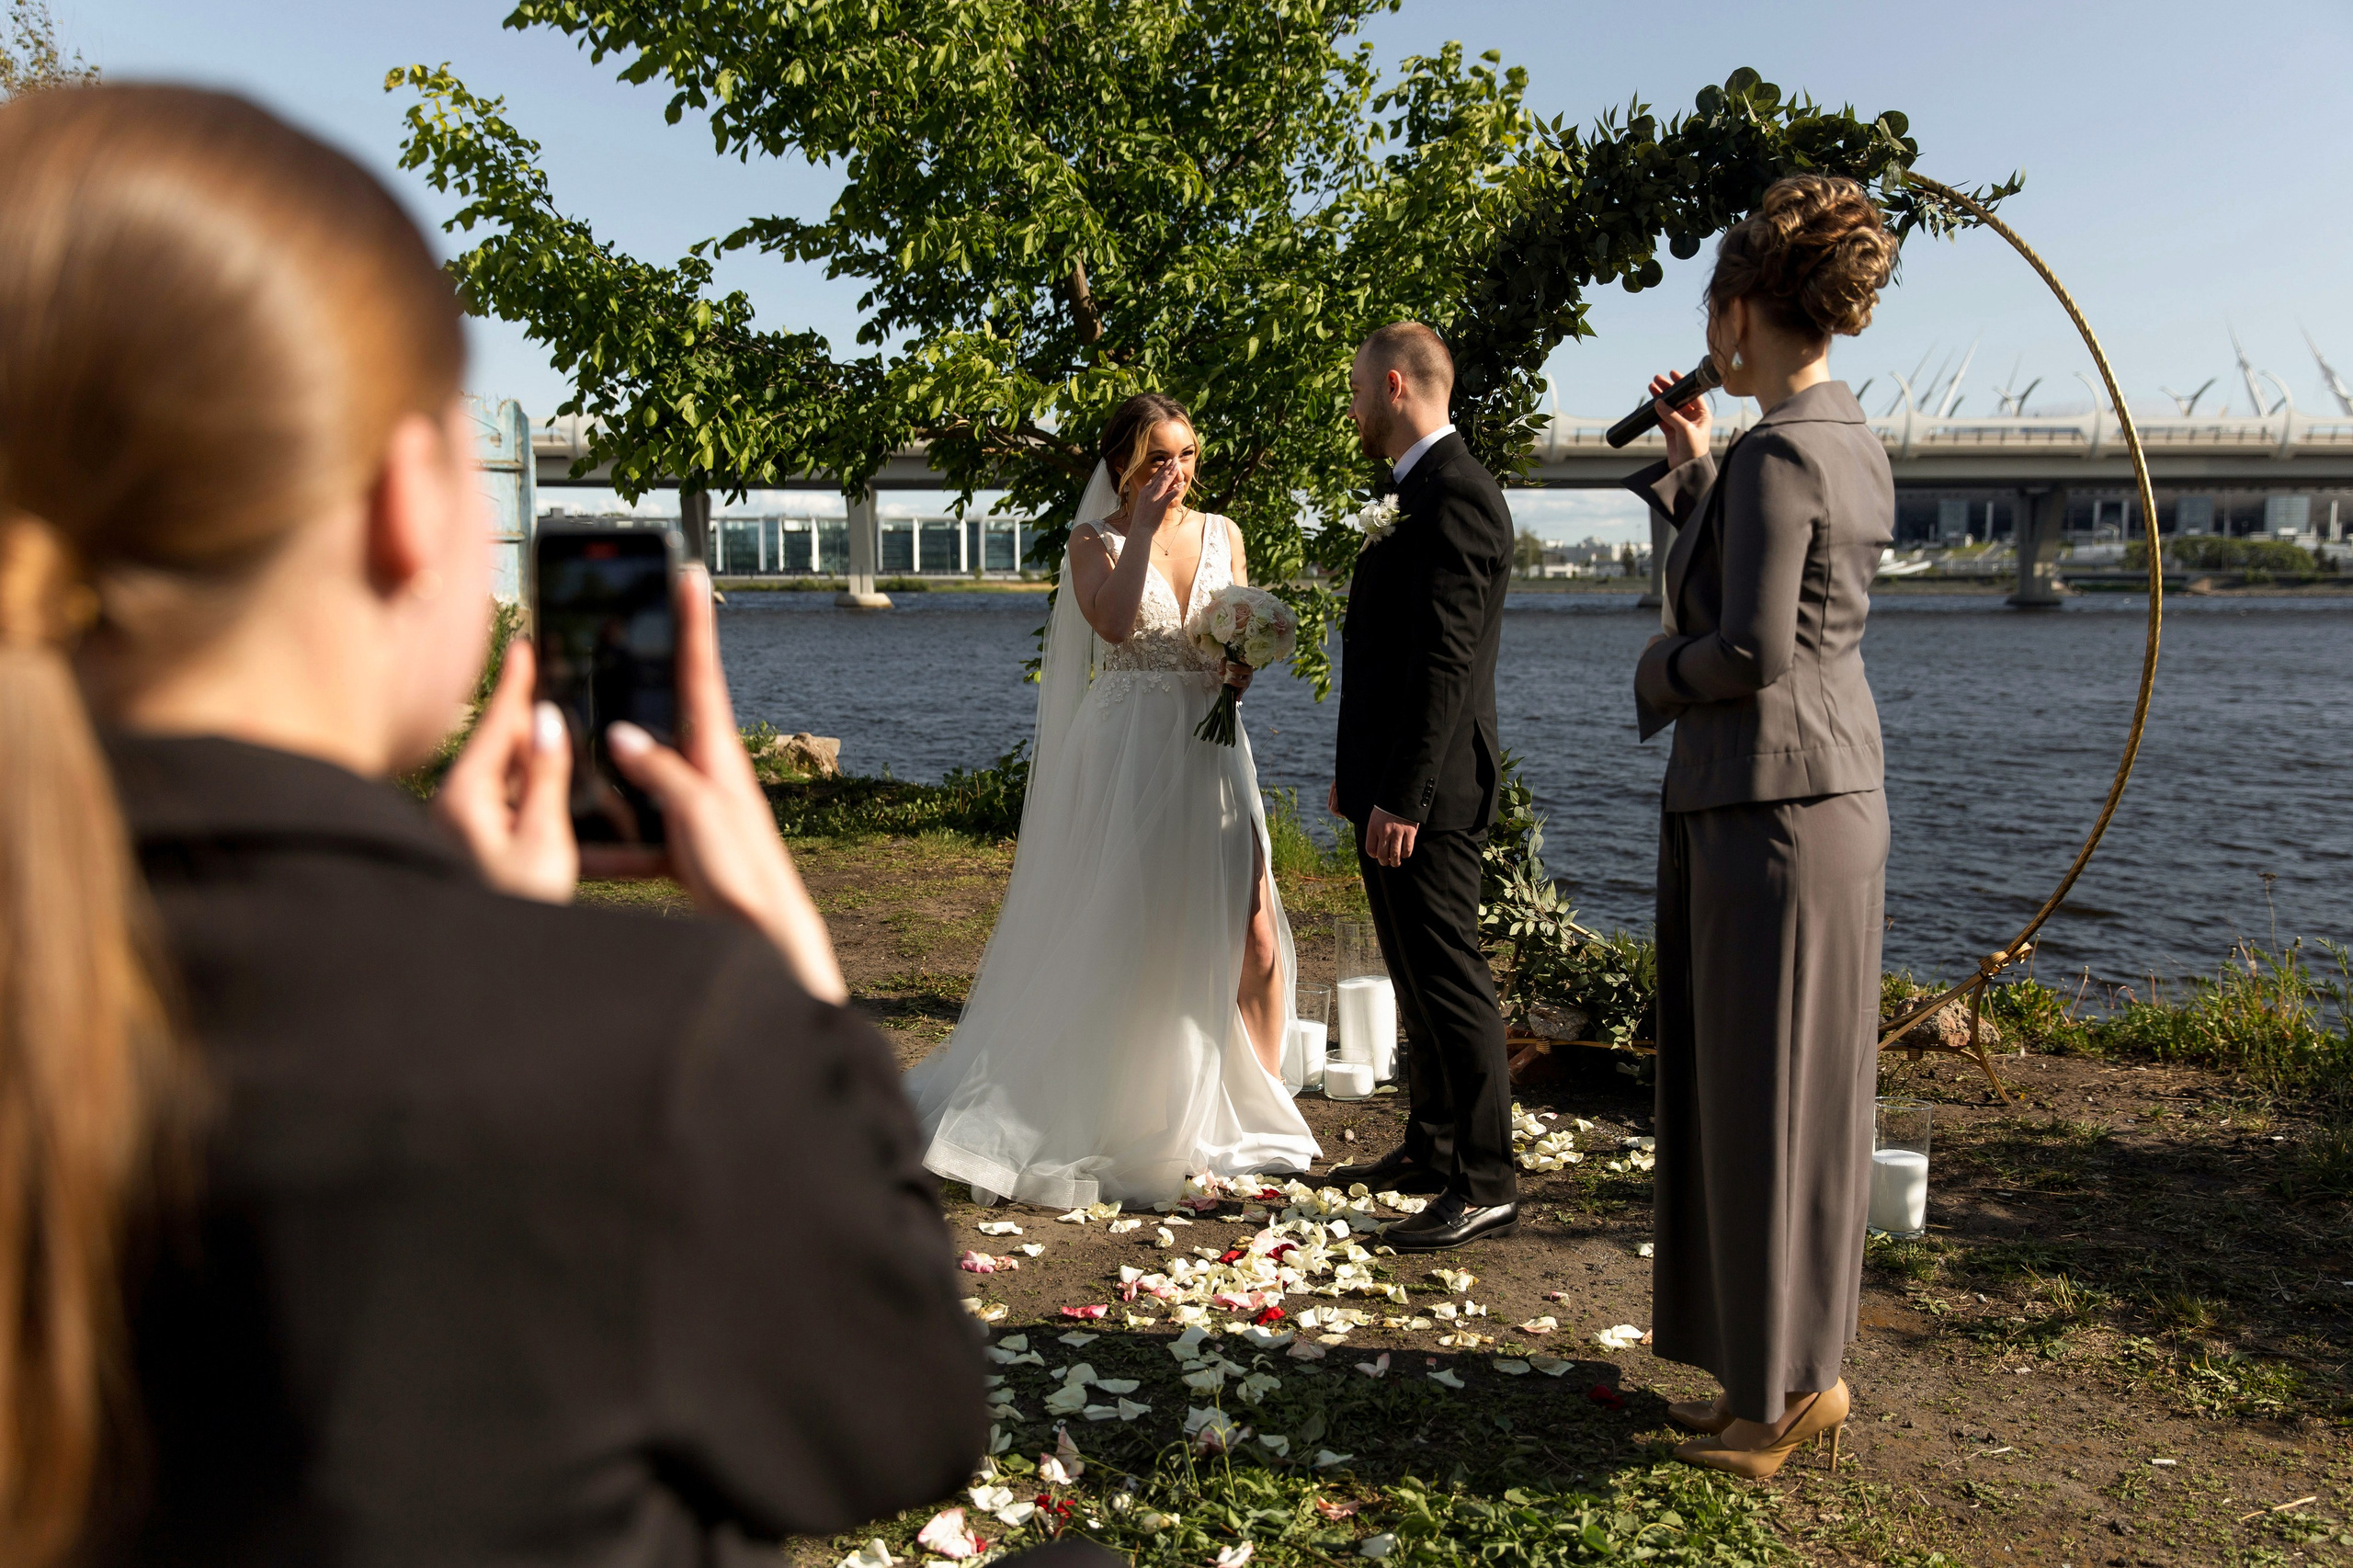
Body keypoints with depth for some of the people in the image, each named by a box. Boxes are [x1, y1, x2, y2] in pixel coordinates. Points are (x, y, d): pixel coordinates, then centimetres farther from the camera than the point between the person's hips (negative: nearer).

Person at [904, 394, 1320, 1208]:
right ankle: (1114, 1117, 20)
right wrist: (1144, 527, -16)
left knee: (1252, 935, -1)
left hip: (1211, 750, 4)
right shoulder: (1096, 539, -1)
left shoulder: (1222, 535, 11)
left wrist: (1244, 662, -5)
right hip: (1129, 752, -3)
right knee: (1123, 936, 5)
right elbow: (1115, 621, -20)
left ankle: (1254, 1117, 18)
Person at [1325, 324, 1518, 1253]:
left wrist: (1401, 797, -23)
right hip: (1394, 782, 10)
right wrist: (1359, 775, 21)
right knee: (1417, 978, 17)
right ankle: (1430, 1150, 29)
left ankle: (1486, 1185, 4)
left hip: (1427, 792, -10)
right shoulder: (1422, 491, 17)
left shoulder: (1455, 495, -15)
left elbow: (1447, 661, -22)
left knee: (1449, 979, -5)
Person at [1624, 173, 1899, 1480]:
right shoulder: (1855, 447, 12)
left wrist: (1664, 670, -3)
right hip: (1830, 787, 10)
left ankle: (1790, 1386, 17)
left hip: (1766, 805, -10)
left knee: (1766, 1098, 2)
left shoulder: (1776, 454, -16)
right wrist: (1690, 468, 22)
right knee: (1786, 1094, 17)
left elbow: (1752, 650, -22)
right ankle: (1785, 1368, 30)